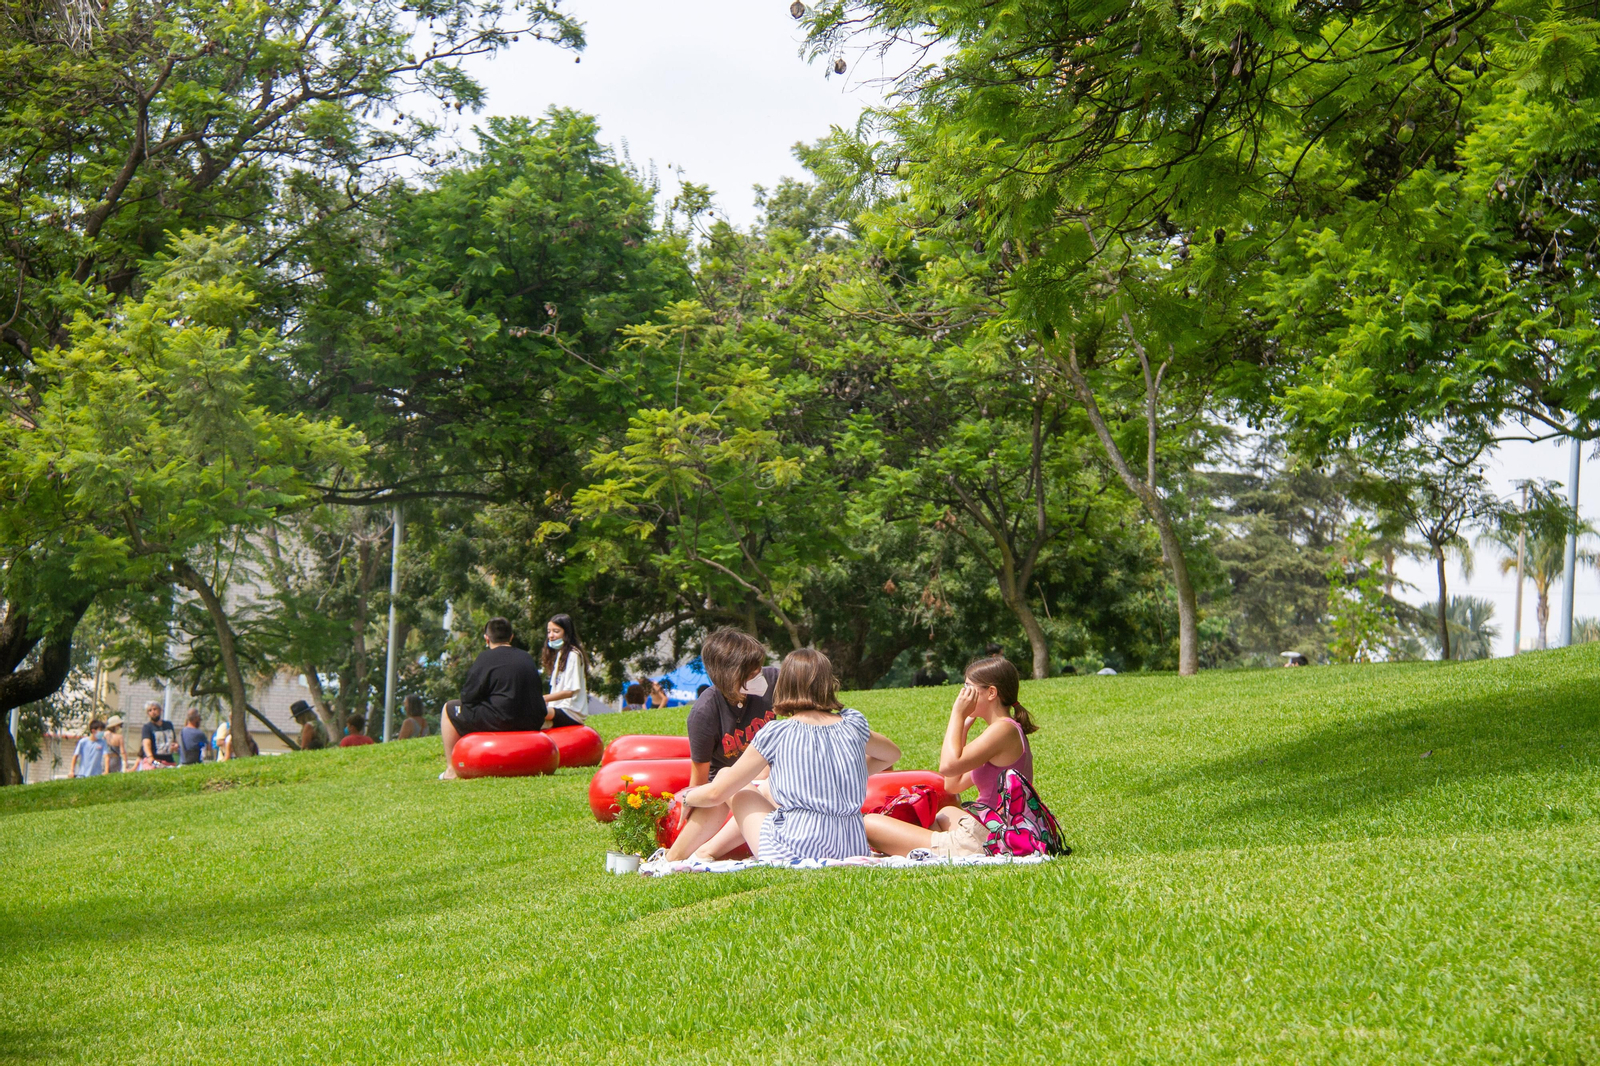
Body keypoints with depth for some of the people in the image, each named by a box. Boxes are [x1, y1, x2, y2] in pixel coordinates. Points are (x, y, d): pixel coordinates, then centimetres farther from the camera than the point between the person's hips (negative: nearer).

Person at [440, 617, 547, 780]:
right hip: (532, 722, 7)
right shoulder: (527, 658, 14)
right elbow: (538, 692, 20)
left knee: (450, 709, 14)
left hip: (501, 721, -7)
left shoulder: (486, 658, -5)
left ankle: (451, 770, 10)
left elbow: (468, 697, -8)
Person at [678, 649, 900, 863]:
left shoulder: (776, 734, -4)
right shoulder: (853, 724, 7)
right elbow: (892, 754, 29)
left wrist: (686, 798, 23)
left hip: (795, 853, -5)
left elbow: (716, 793, 2)